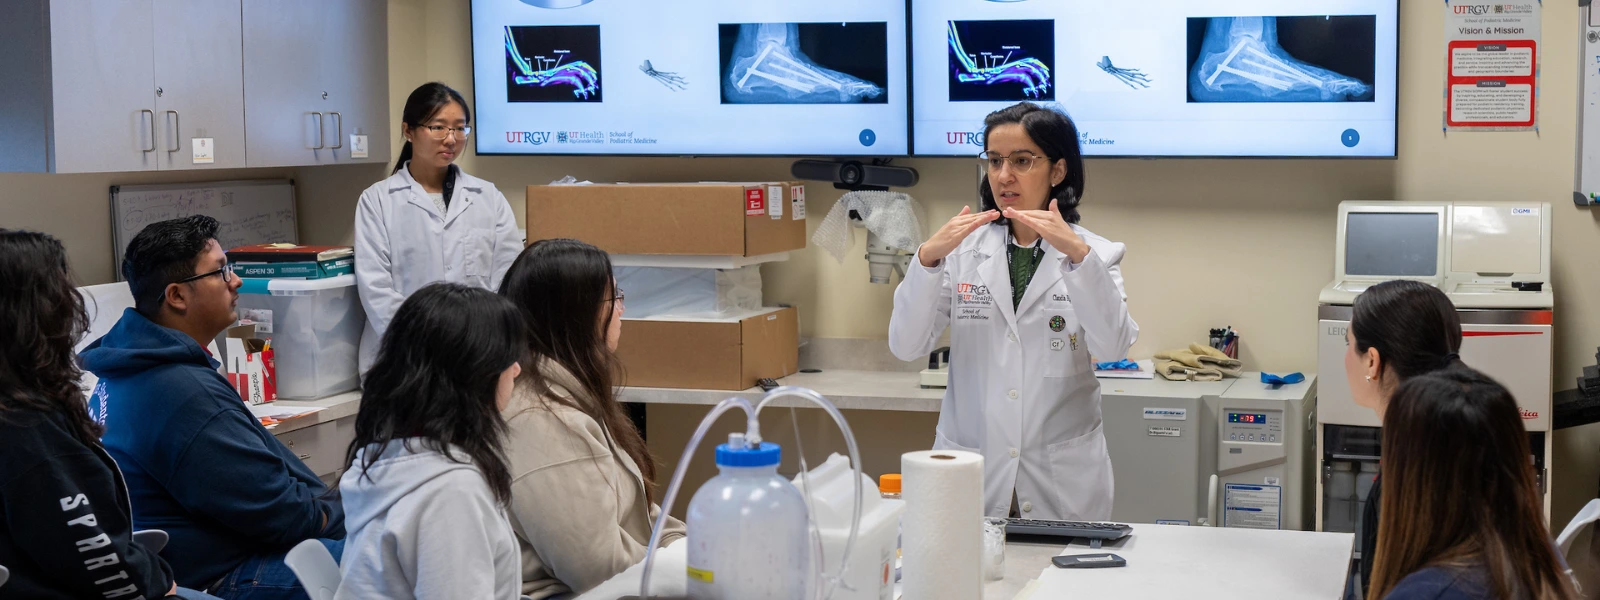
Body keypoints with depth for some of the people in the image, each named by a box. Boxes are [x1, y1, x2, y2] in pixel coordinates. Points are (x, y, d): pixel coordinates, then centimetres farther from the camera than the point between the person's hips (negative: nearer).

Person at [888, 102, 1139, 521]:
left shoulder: (1093, 254, 0)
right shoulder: (963, 250, 3)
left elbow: (1113, 348, -16)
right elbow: (906, 346, -6)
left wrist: (1078, 255, -27)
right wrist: (927, 258, -20)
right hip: (970, 469, 1)